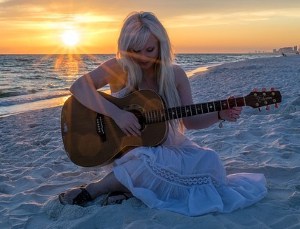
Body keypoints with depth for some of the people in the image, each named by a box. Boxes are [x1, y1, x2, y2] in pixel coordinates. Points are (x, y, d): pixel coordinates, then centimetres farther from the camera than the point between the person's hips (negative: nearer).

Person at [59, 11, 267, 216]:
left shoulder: (176, 75, -2)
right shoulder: (119, 69, -10)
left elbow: (190, 120, 3)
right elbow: (78, 87, -23)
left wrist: (220, 115, -15)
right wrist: (116, 112, -32)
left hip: (168, 146, 5)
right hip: (127, 147, -4)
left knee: (208, 162, -23)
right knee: (149, 161, -39)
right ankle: (92, 190, -14)